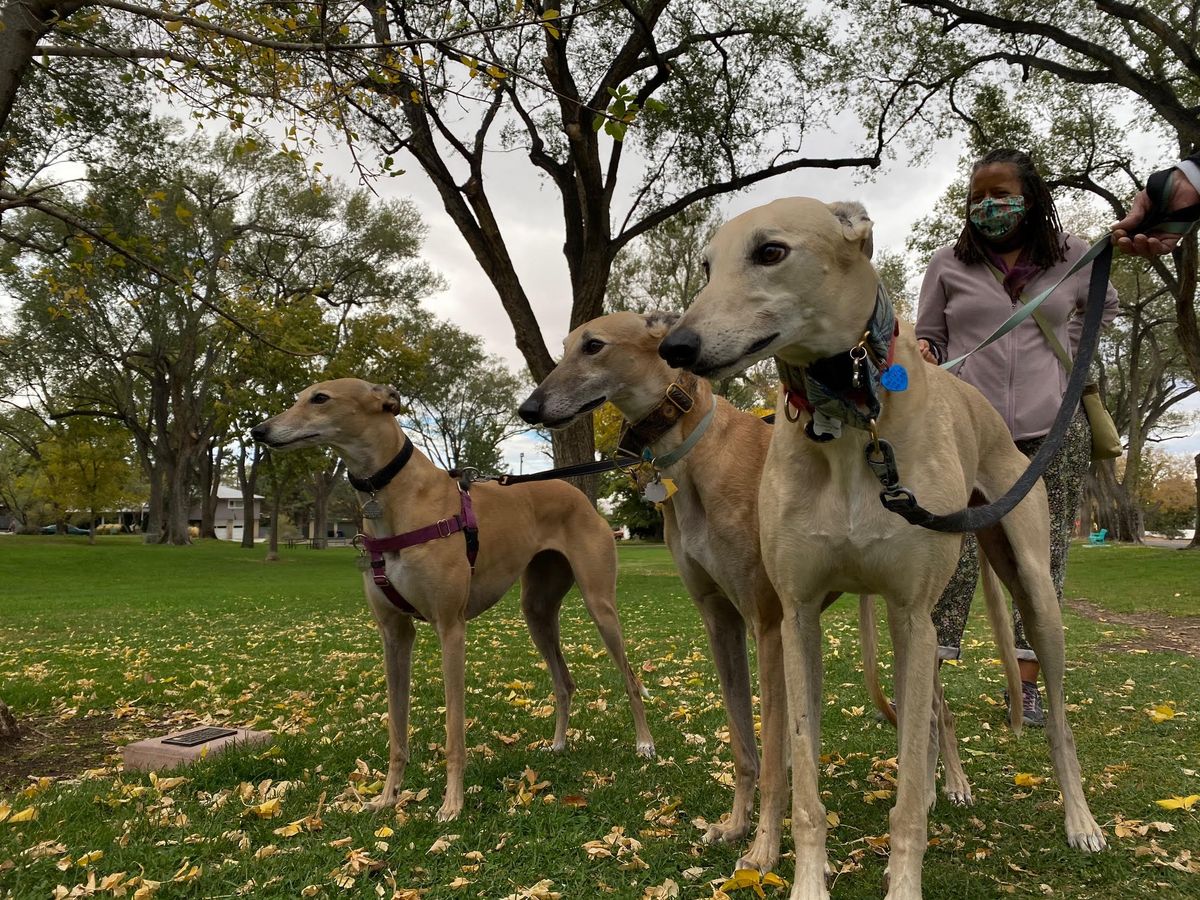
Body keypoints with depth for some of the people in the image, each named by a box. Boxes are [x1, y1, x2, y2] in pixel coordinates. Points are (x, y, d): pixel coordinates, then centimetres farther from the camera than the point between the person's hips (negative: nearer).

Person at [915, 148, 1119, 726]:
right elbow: (929, 338, 12)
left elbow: (1104, 307, 29)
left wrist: (1065, 345, 12)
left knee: (1045, 556, 3)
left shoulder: (1073, 258, 11)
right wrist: (920, 355, -11)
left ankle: (1027, 681, 13)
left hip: (1053, 430, 2)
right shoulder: (948, 266, 7)